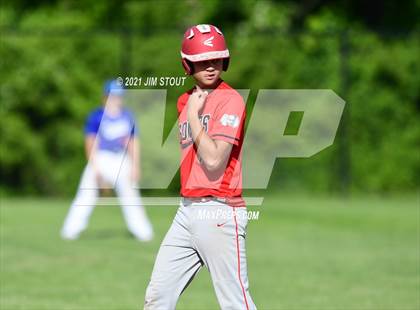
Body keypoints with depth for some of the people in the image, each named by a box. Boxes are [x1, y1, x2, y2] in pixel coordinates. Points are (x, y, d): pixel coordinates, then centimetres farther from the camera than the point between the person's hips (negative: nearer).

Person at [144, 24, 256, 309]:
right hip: (187, 211, 8)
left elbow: (214, 161, -17)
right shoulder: (186, 101, 17)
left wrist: (194, 115, -11)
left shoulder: (230, 99, -9)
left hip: (219, 213, -8)